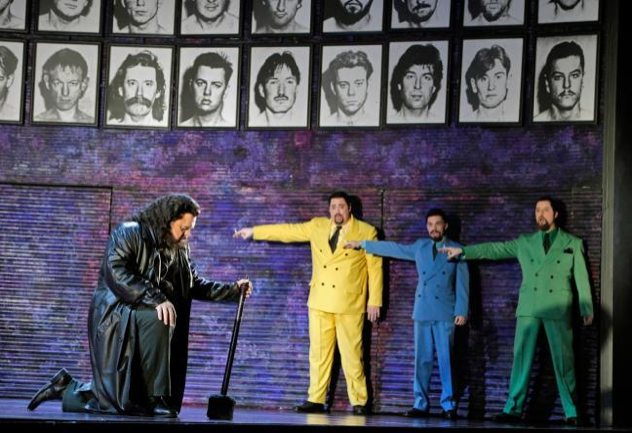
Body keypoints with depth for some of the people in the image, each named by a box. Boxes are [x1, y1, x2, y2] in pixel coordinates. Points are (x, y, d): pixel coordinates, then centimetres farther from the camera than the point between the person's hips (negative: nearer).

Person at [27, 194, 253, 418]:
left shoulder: (179, 250, 11)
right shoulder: (129, 234, -11)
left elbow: (195, 285, 22)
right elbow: (116, 272, -26)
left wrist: (232, 290, 10)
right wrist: (155, 299, -34)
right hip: (116, 319, -7)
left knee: (134, 404, 2)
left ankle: (67, 388, 21)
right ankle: (157, 398, -25)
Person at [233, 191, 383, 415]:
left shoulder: (366, 232, -1)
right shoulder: (317, 226, 11)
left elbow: (375, 268, -1)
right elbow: (288, 231, 14)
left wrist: (374, 301, -5)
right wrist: (254, 231, 12)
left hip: (349, 304, -4)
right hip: (320, 303, 4)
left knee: (351, 354, -4)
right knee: (318, 353, 4)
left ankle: (359, 402, 3)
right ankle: (316, 400, 9)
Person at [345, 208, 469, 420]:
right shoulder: (420, 247, 14)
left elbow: (462, 282, 0)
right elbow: (393, 248, 20)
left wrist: (462, 311, -8)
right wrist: (362, 244, 21)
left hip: (445, 313, -3)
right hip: (422, 312, 3)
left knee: (446, 359, -5)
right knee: (422, 359, 3)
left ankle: (449, 406, -2)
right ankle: (421, 404, 6)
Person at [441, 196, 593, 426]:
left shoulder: (572, 243, 10)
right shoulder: (525, 242, 15)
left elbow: (581, 277, 7)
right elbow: (494, 249, 13)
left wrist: (587, 309, 2)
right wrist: (463, 251, 6)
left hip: (558, 309, -2)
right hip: (528, 308, 2)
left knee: (564, 361, -2)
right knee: (521, 357, -2)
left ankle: (572, 413, 4)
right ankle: (513, 409, 0)